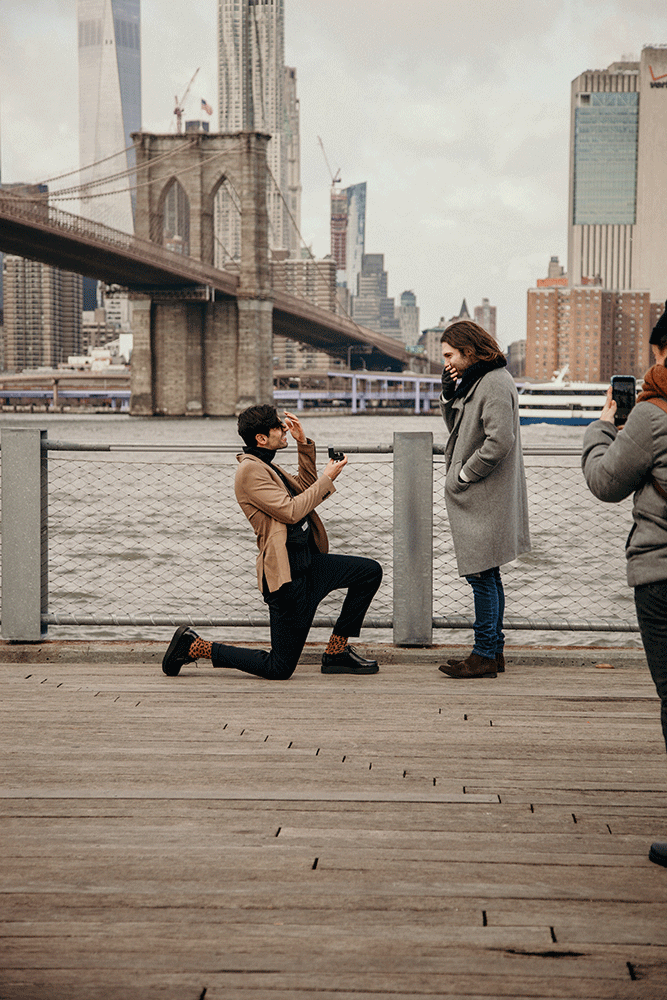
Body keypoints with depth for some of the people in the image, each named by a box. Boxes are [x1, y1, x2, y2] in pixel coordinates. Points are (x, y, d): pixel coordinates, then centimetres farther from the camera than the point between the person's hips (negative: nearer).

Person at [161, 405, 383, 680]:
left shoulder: (266, 466, 15)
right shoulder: (250, 470, -16)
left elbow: (304, 488, 25)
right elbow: (291, 510, -22)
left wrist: (303, 444, 15)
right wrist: (327, 478, -12)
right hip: (287, 574, -10)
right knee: (279, 669, -5)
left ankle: (336, 652, 11)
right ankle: (194, 646, 7)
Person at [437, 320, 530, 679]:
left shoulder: (495, 384, -17)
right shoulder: (474, 380, 15)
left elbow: (499, 441, -26)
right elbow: (456, 428, 21)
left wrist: (462, 476, -17)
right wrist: (448, 395, 4)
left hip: (485, 499, -10)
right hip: (477, 498, 10)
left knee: (481, 575, -6)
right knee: (487, 575, 14)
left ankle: (485, 655, 0)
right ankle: (494, 650, 22)